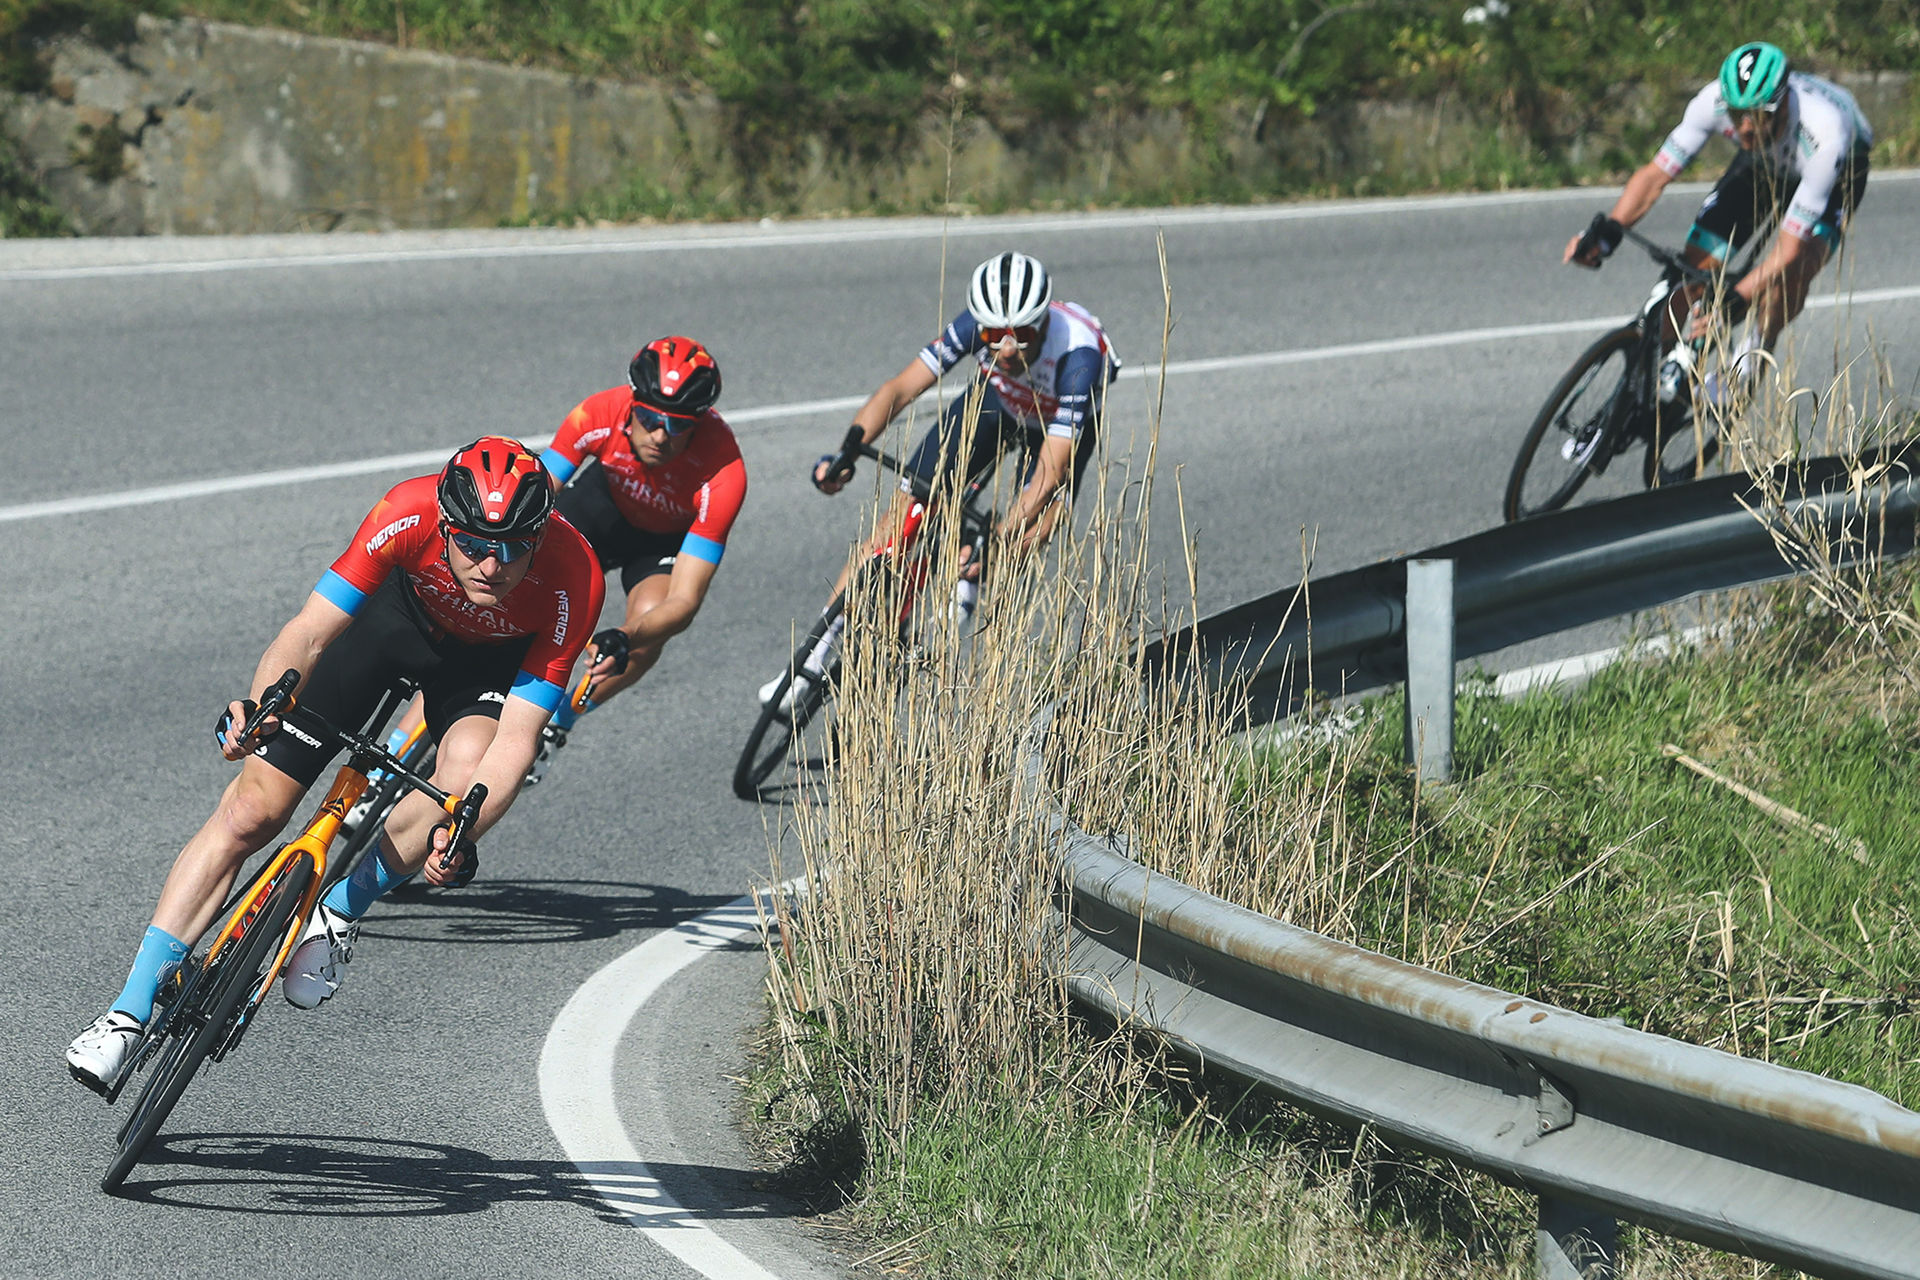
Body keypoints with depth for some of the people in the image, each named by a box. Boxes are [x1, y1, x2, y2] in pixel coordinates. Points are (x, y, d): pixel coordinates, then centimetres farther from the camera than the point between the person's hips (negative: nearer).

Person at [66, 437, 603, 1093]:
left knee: (465, 772, -34)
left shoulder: (573, 582, -36)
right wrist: (260, 710, -51)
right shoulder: (409, 514, -37)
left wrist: (454, 834, -48)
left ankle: (339, 910, -7)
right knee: (251, 811, -9)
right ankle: (130, 1012, -3)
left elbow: (515, 742, -34)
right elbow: (309, 632, -33)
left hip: (490, 656, 0)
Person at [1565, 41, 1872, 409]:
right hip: (1762, 163, 4)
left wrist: (1731, 306, -52)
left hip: (1839, 171, -4)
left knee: (1796, 269, -31)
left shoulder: (1825, 133, -45)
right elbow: (1655, 174, -27)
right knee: (1698, 263, -12)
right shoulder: (1714, 100, -35)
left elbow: (1789, 249, -42)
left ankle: (1747, 360, -4)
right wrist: (1607, 232, -43)